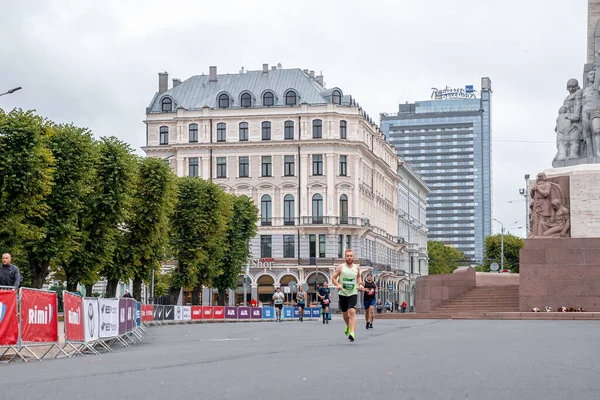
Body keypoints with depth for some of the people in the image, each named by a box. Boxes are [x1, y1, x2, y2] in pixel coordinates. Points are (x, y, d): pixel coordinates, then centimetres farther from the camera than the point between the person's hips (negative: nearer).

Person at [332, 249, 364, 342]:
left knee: (352, 312, -19)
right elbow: (333, 278, 2)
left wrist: (360, 284, 5)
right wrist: (338, 285, -16)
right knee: (345, 313, 14)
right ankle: (348, 326, 47)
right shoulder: (341, 267, -3)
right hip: (342, 293, 1)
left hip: (353, 293, 0)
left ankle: (352, 333, -28)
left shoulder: (356, 268, 4)